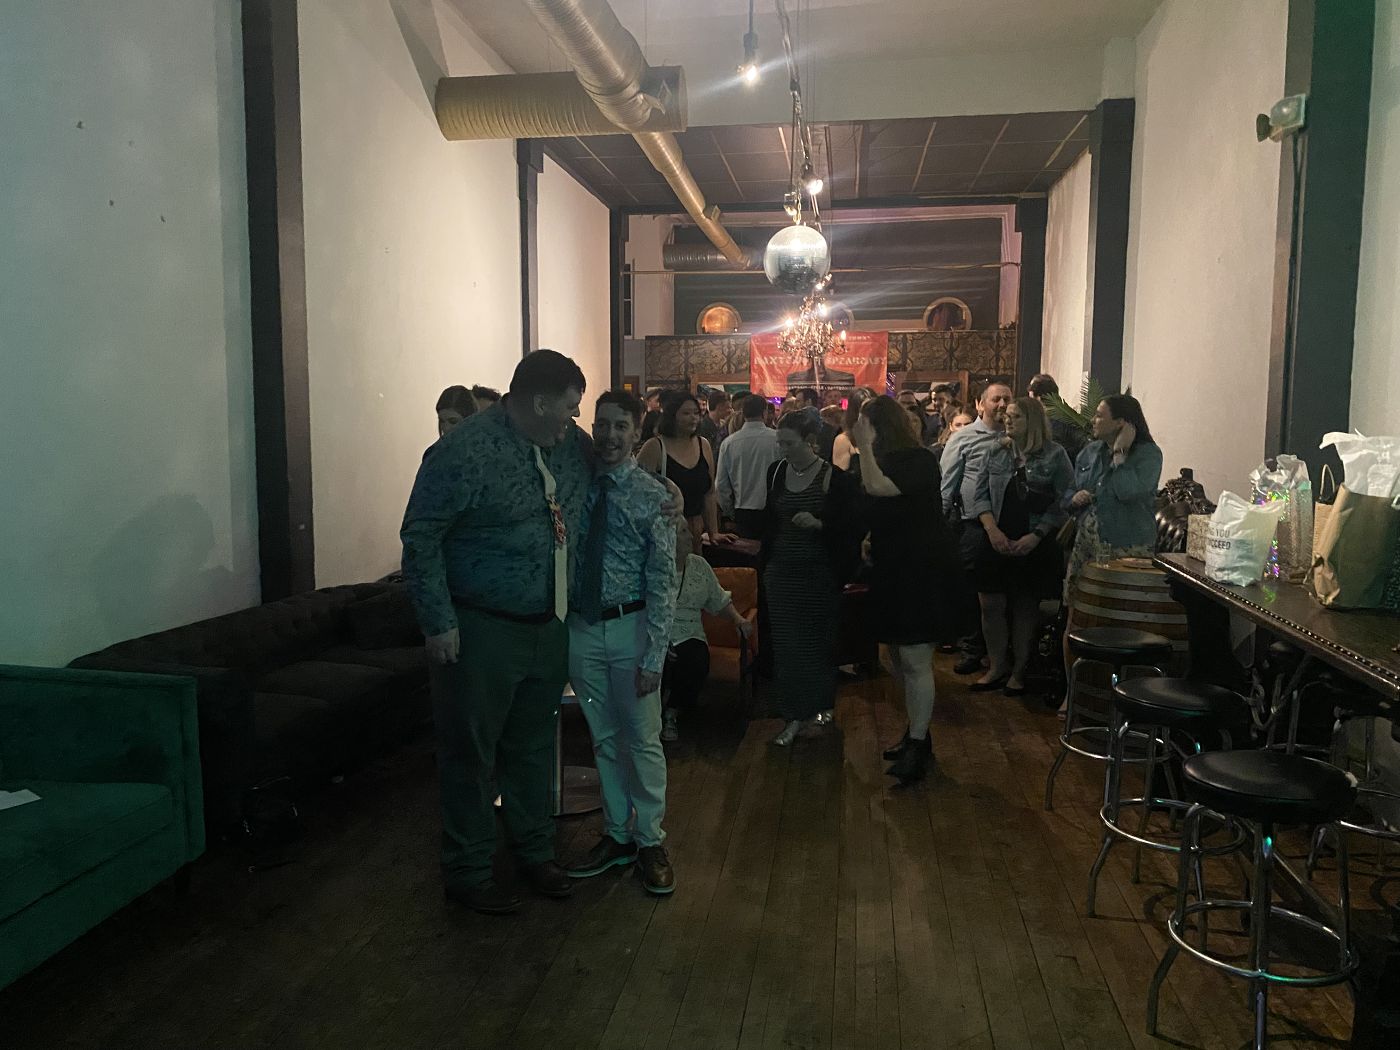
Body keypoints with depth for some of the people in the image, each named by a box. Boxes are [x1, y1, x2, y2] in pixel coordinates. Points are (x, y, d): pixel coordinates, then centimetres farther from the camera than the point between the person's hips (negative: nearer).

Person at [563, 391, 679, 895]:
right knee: (604, 739, 16)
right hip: (581, 627, 4)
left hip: (630, 626, -3)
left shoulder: (652, 495, -8)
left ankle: (650, 840, 25)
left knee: (642, 740, 6)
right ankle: (617, 834, 32)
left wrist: (654, 655, -14)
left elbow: (663, 580, -10)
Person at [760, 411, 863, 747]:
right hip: (781, 573, 4)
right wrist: (763, 562, 14)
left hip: (819, 575, -4)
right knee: (785, 645, 4)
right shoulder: (776, 471, 5)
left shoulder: (836, 478, -10)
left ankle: (821, 705, 29)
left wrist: (819, 524, -23)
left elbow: (849, 529, -7)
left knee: (817, 642, 6)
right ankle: (794, 716, 15)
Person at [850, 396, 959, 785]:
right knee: (900, 658, 15)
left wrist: (865, 445, -21)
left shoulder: (919, 460, -13)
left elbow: (877, 487, -29)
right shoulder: (886, 460, 12)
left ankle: (918, 747, 0)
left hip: (921, 570, -9)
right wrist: (871, 540, 10)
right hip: (892, 569, 9)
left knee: (915, 661, -8)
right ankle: (916, 732, 29)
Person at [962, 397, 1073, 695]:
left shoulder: (1055, 455, -2)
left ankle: (1019, 671, 19)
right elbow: (980, 494, 4)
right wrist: (993, 530, -10)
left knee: (1026, 607, 6)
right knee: (991, 605, 4)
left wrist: (1035, 536, -14)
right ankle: (997, 667, 19)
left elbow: (1063, 503, -5)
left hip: (1035, 545, -2)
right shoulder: (993, 451, 6)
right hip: (994, 543, 3)